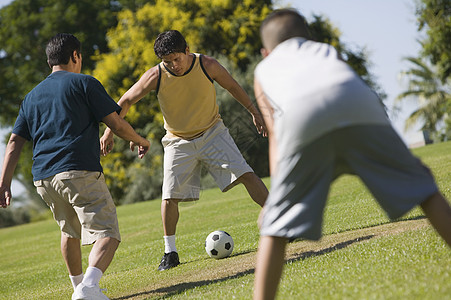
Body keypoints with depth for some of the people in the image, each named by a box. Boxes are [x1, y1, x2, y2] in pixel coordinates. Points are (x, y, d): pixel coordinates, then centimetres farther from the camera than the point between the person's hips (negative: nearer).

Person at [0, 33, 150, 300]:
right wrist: (140, 140, 19)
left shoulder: (32, 96, 21)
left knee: (70, 232, 28)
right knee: (107, 233, -11)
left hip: (43, 179, 7)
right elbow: (116, 124, 0)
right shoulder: (84, 83, 4)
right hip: (80, 172, -7)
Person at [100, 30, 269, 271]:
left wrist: (254, 112, 10)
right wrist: (109, 131, -14)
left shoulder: (207, 66, -16)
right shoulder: (155, 76, -17)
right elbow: (125, 101, -6)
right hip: (179, 142, 0)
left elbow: (233, 87, 3)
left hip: (212, 133, 0)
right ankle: (170, 252, 8)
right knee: (170, 196, -7)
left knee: (245, 174, -12)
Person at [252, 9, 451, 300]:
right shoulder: (328, 50, 44)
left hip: (300, 119, -1)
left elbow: (275, 137, 30)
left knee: (276, 225, 11)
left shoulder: (263, 70, 39)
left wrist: (277, 195, 27)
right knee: (421, 186, 15)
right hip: (359, 106, 1)